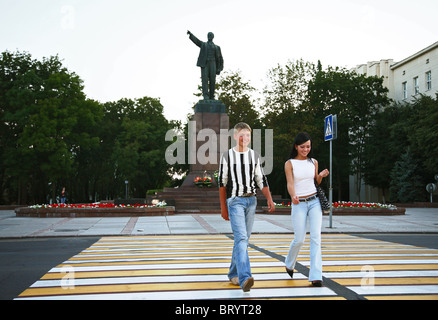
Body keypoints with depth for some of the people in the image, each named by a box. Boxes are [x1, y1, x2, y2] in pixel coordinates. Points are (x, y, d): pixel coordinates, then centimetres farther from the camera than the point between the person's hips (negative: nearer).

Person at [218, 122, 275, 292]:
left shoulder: (254, 156, 11)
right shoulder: (227, 156, 1)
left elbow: (261, 180, 14)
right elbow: (222, 183, 4)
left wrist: (269, 199, 1)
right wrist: (223, 207, 3)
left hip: (251, 201, 4)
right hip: (235, 201, -4)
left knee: (243, 239, 9)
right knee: (241, 238, -18)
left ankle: (233, 273, 22)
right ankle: (244, 278, -28)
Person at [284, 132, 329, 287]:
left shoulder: (313, 162, 9)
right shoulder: (290, 163, -2)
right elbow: (290, 183, -13)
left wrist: (321, 176, -3)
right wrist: (293, 196, -34)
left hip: (314, 202, 3)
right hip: (299, 204, -3)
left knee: (316, 237, -9)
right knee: (299, 240, 0)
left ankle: (316, 276, -10)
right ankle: (289, 264, 31)